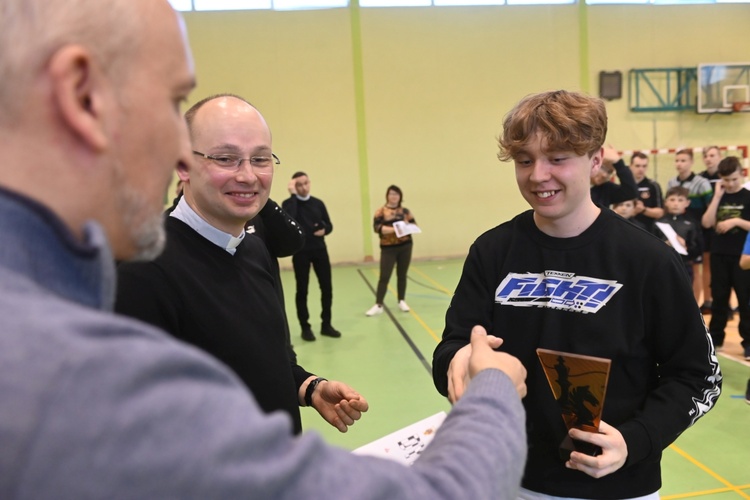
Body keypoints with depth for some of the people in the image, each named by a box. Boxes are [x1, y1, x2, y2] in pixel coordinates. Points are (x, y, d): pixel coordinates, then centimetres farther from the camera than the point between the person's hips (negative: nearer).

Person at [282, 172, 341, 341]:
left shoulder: (318, 203, 9)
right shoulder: (289, 203, -2)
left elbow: (329, 224, 12)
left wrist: (324, 230, -12)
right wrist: (293, 194, -17)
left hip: (320, 250, 3)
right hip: (300, 252, -3)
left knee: (327, 287, 4)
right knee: (302, 290, 3)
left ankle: (326, 324, 17)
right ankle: (305, 327, 14)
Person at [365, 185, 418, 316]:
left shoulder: (405, 211, 9)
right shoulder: (381, 211, -1)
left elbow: (414, 224, 9)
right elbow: (377, 227, -13)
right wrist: (393, 229, -24)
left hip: (405, 246, 3)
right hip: (388, 248, -3)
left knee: (402, 275, 10)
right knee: (384, 277, -5)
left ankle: (401, 301, 22)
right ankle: (378, 305, -2)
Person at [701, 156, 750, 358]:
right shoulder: (718, 197, 6)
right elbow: (707, 223, -7)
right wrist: (717, 196, -9)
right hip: (719, 254, 3)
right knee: (719, 297, 11)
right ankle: (715, 337, 20)